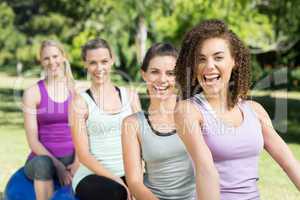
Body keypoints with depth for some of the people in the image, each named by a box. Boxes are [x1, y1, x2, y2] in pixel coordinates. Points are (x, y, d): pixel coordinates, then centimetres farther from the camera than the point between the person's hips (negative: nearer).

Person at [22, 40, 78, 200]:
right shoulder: (32, 93, 0)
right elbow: (33, 140, -5)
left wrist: (77, 162, -15)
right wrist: (57, 165, -18)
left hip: (70, 159, 2)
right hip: (43, 158, -2)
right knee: (43, 164, -38)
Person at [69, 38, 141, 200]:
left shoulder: (130, 96, 12)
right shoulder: (80, 102, 1)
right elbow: (83, 155, -5)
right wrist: (118, 181, -15)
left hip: (127, 174, 3)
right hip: (93, 176, -3)